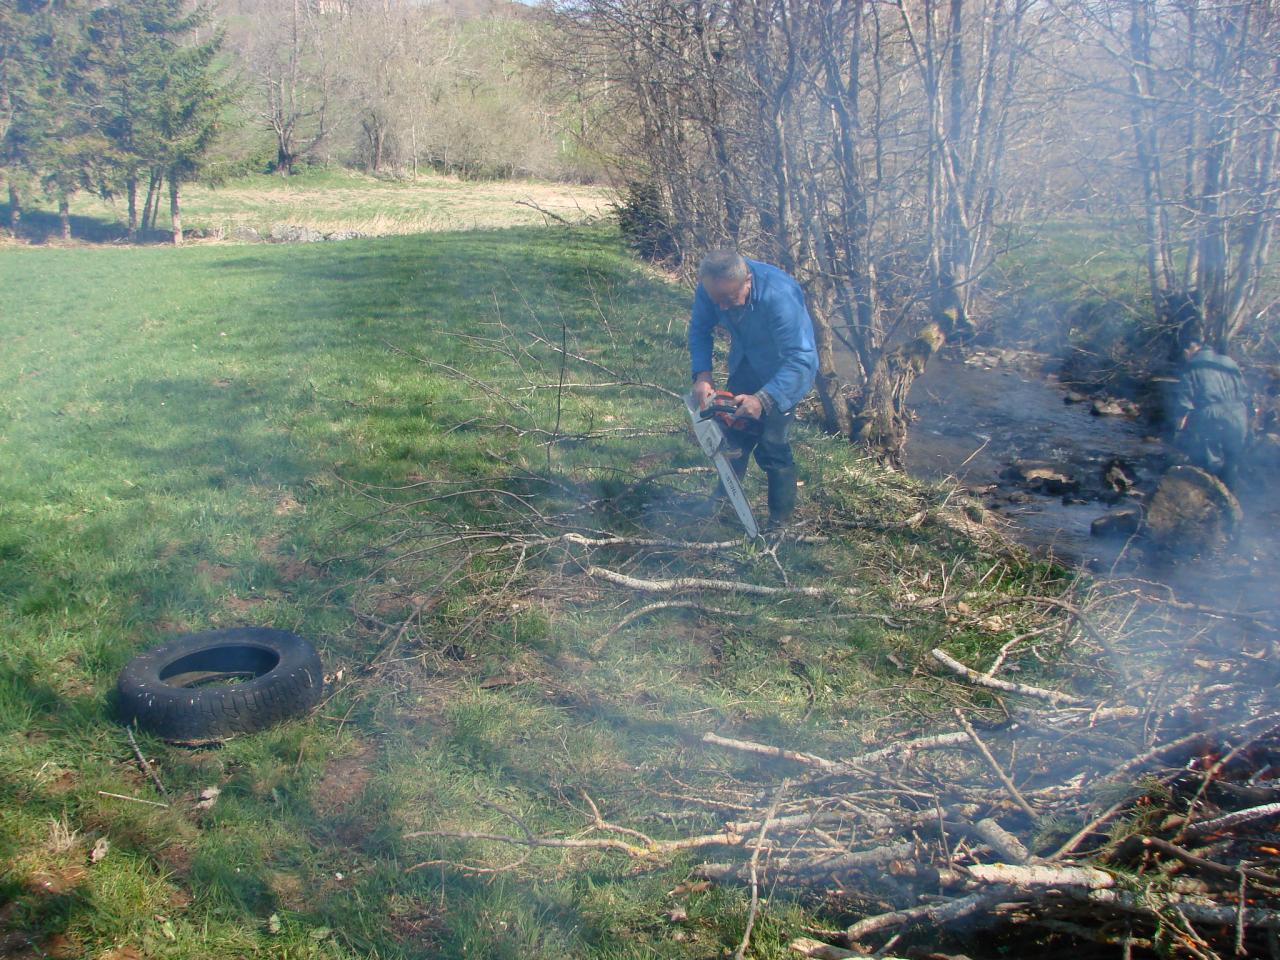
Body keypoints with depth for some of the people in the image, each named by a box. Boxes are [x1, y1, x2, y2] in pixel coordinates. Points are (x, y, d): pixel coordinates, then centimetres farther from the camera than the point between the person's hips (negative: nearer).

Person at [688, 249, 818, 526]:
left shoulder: (778, 295, -41)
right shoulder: (711, 287, -23)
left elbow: (800, 360, -42)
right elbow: (699, 328, -6)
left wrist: (764, 399, -53)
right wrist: (702, 375, -21)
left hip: (786, 368, -6)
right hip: (745, 364, 6)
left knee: (770, 444, -12)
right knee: (732, 431, 11)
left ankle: (781, 520, 4)